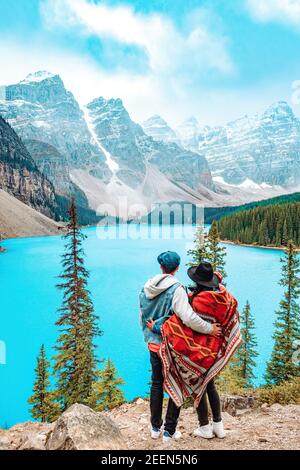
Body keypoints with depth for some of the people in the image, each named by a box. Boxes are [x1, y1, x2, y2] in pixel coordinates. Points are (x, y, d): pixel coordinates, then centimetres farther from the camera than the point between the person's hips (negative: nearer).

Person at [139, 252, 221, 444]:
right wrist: (210, 329, -18)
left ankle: (155, 427, 34)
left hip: (153, 345, 6)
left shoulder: (146, 288, -1)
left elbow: (142, 319, 8)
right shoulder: (176, 289, -21)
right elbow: (188, 318, -32)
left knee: (157, 384, 21)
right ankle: (169, 431, 22)